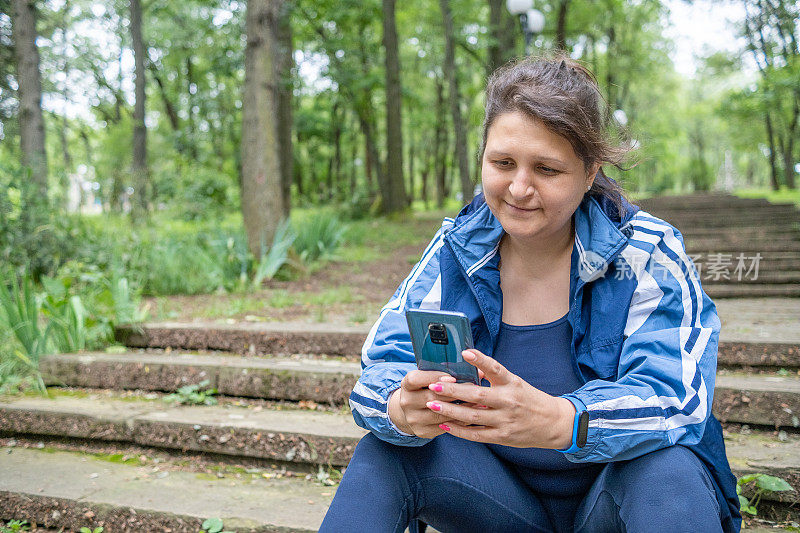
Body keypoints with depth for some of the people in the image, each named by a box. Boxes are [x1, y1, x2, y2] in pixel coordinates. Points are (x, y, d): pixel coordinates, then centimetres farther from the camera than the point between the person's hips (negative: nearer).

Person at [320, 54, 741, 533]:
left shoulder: (650, 255, -13)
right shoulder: (454, 252, -5)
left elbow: (676, 397, -27)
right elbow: (383, 367, -13)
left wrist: (558, 420, -48)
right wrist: (403, 408, -40)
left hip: (618, 491, -2)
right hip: (505, 494, 2)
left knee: (666, 470, -34)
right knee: (383, 453, -21)